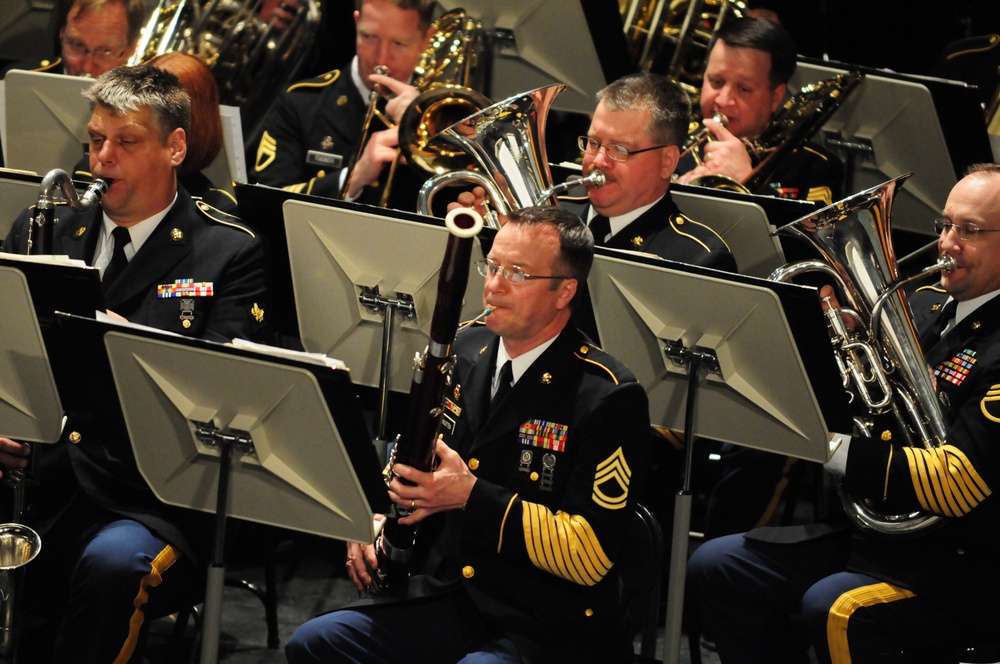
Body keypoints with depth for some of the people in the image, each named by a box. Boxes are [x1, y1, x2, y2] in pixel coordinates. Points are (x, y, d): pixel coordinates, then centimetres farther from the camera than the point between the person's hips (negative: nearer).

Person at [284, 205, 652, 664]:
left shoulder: (607, 397, -11)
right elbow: (415, 471, 25)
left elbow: (590, 555, -16)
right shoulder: (467, 353, 11)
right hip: (449, 603, 7)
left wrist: (472, 495, -21)